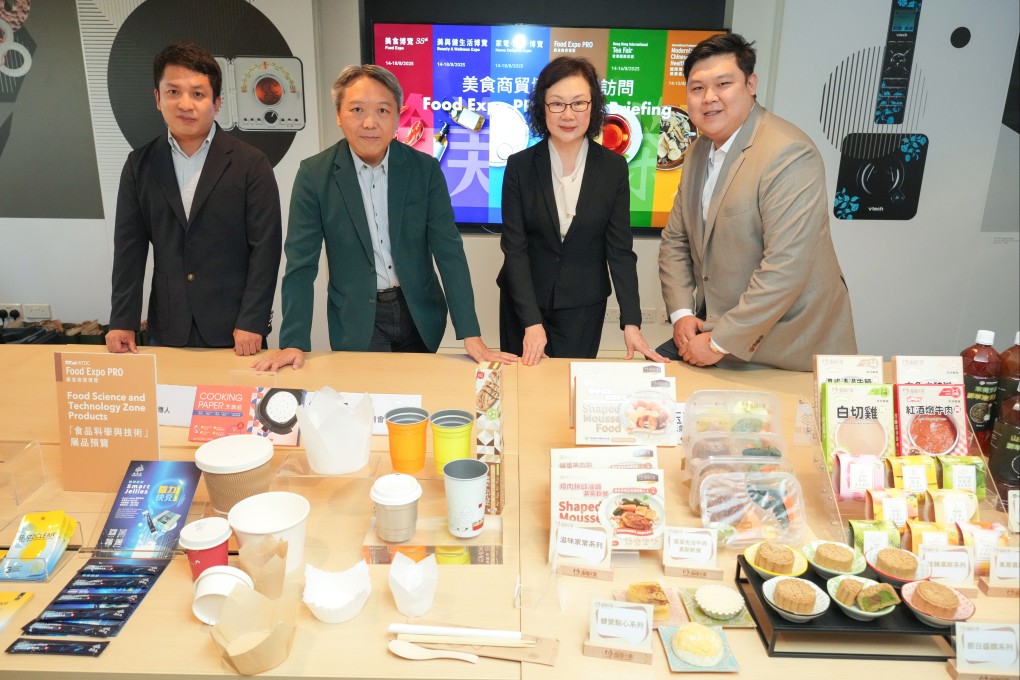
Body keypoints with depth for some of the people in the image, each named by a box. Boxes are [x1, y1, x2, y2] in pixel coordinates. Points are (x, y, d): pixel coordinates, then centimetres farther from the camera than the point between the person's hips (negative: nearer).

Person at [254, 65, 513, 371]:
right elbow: (301, 263, -6)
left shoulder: (425, 169, -6)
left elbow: (449, 251, -9)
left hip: (419, 316, 2)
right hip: (356, 323, -1)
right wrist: (294, 343, -12)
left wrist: (471, 335, -15)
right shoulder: (314, 174, -8)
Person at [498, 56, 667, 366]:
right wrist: (532, 321, -17)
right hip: (525, 301, 0)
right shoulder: (519, 166, -7)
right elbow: (514, 246, -9)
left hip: (583, 306, 0)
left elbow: (620, 248, -6)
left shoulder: (613, 167, -5)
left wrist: (631, 321, -14)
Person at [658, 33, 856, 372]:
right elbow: (675, 241, 10)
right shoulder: (698, 152, 6)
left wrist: (721, 342, -21)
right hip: (716, 326, 7)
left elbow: (785, 269, -26)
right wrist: (681, 313, -3)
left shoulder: (790, 155, -20)